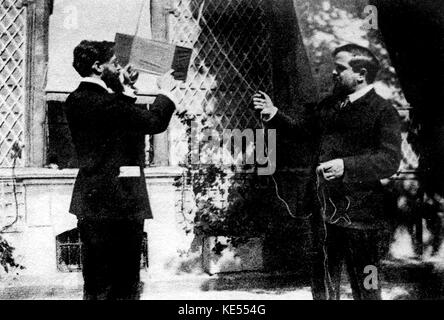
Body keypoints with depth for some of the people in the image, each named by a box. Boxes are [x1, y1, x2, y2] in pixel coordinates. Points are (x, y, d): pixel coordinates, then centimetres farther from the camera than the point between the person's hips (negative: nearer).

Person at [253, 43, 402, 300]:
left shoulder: (383, 112, -10)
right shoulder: (328, 105, 12)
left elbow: (390, 160, -20)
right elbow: (299, 127, 21)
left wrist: (346, 166, -32)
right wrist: (273, 114, 3)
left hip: (362, 216, -6)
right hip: (325, 212, 7)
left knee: (365, 288, 6)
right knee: (323, 286, 19)